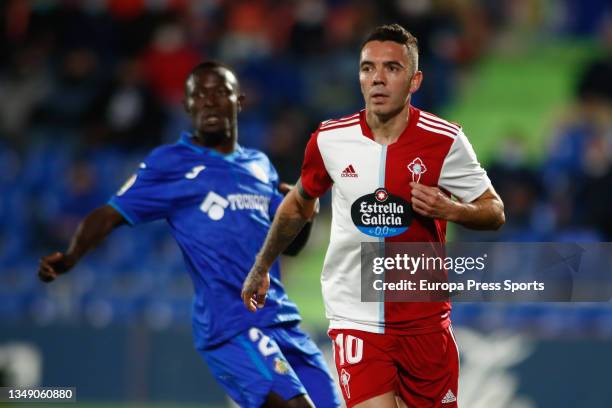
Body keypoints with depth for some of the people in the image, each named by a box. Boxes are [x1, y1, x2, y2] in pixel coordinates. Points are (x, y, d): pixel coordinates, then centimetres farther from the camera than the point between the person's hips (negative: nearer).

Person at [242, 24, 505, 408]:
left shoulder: (445, 141, -7)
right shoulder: (329, 140, -3)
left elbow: (495, 212, 2)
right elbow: (299, 205, 16)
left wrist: (449, 210, -19)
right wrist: (261, 269, 26)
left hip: (425, 318, 1)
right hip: (355, 316, -1)